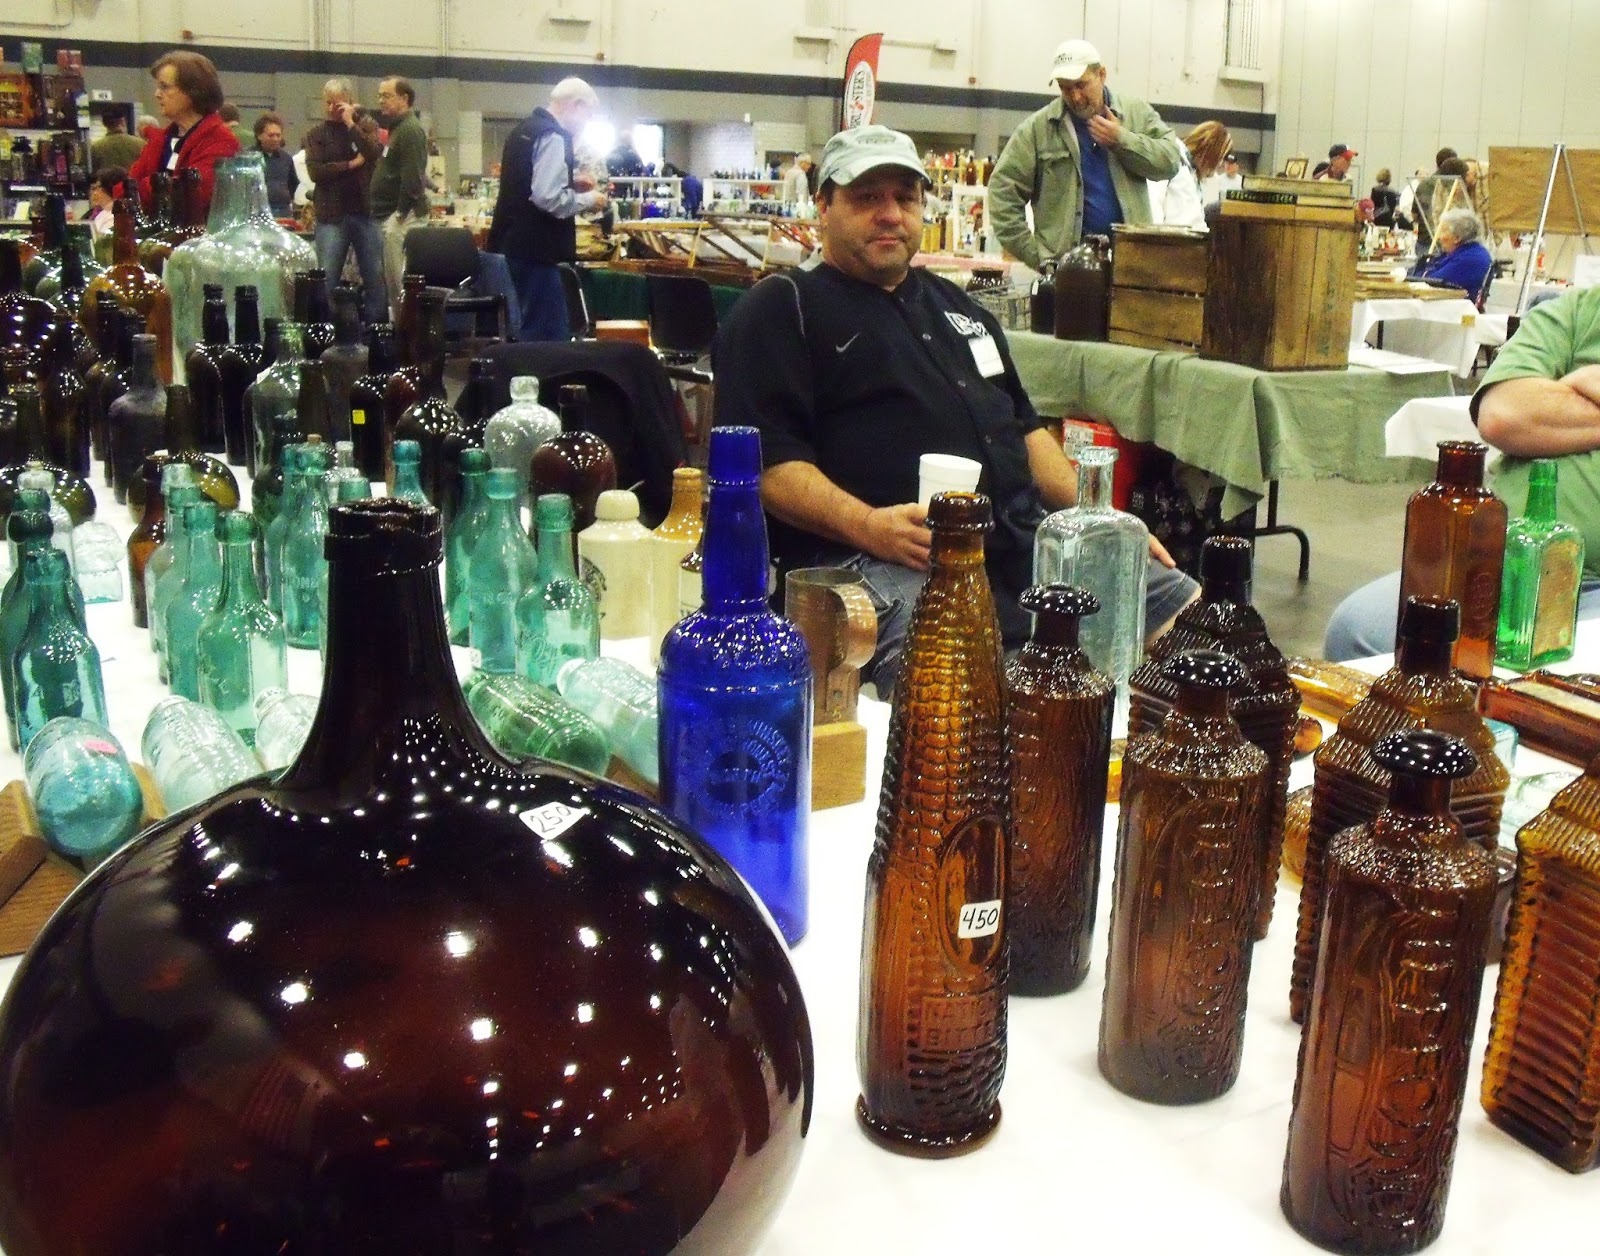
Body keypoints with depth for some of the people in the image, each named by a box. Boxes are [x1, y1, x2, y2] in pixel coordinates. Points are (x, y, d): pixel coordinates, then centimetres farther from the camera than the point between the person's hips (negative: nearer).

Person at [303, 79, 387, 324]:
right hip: (332, 215, 0)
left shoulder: (366, 124, 8)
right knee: (326, 278, -2)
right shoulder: (316, 134, 7)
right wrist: (351, 164, -9)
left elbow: (374, 152, -12)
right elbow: (315, 171, -6)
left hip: (366, 211, 1)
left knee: (375, 277, 3)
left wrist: (351, 124, -11)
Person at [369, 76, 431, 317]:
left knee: (399, 281, -12)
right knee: (394, 280, 12)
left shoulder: (410, 130, -12)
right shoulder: (398, 128, 21)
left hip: (402, 216, -11)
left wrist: (401, 214, -20)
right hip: (392, 215, 11)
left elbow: (412, 178, -20)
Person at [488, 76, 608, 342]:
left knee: (527, 329, 17)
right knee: (548, 336, -7)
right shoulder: (553, 137, -14)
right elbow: (548, 198, -25)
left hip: (513, 244, 10)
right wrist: (587, 200, -9)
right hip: (534, 249, -10)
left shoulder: (526, 129, 16)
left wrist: (571, 182, 17)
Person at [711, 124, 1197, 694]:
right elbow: (764, 458, -6)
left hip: (1026, 539, 8)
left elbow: (1024, 428, 33)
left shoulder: (957, 307, 31)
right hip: (891, 559, -8)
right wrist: (866, 525, -22)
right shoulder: (780, 309, 7)